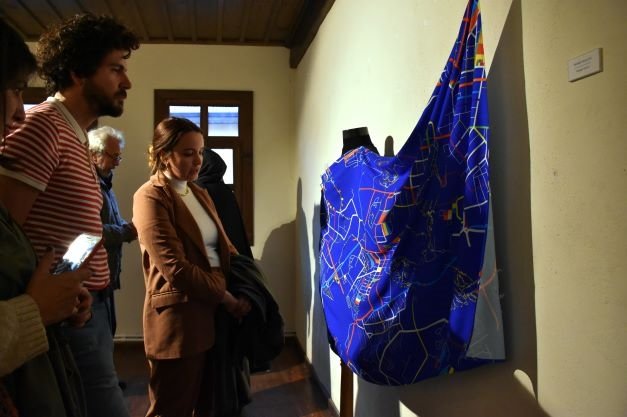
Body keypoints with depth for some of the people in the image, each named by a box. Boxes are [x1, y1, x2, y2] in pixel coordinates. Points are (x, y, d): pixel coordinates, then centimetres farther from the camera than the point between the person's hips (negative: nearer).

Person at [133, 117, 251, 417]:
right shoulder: (150, 197, -11)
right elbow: (175, 267, -19)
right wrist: (227, 299, -14)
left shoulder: (200, 193, 14)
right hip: (179, 318, -7)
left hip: (215, 312, 7)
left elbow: (224, 247, 14)